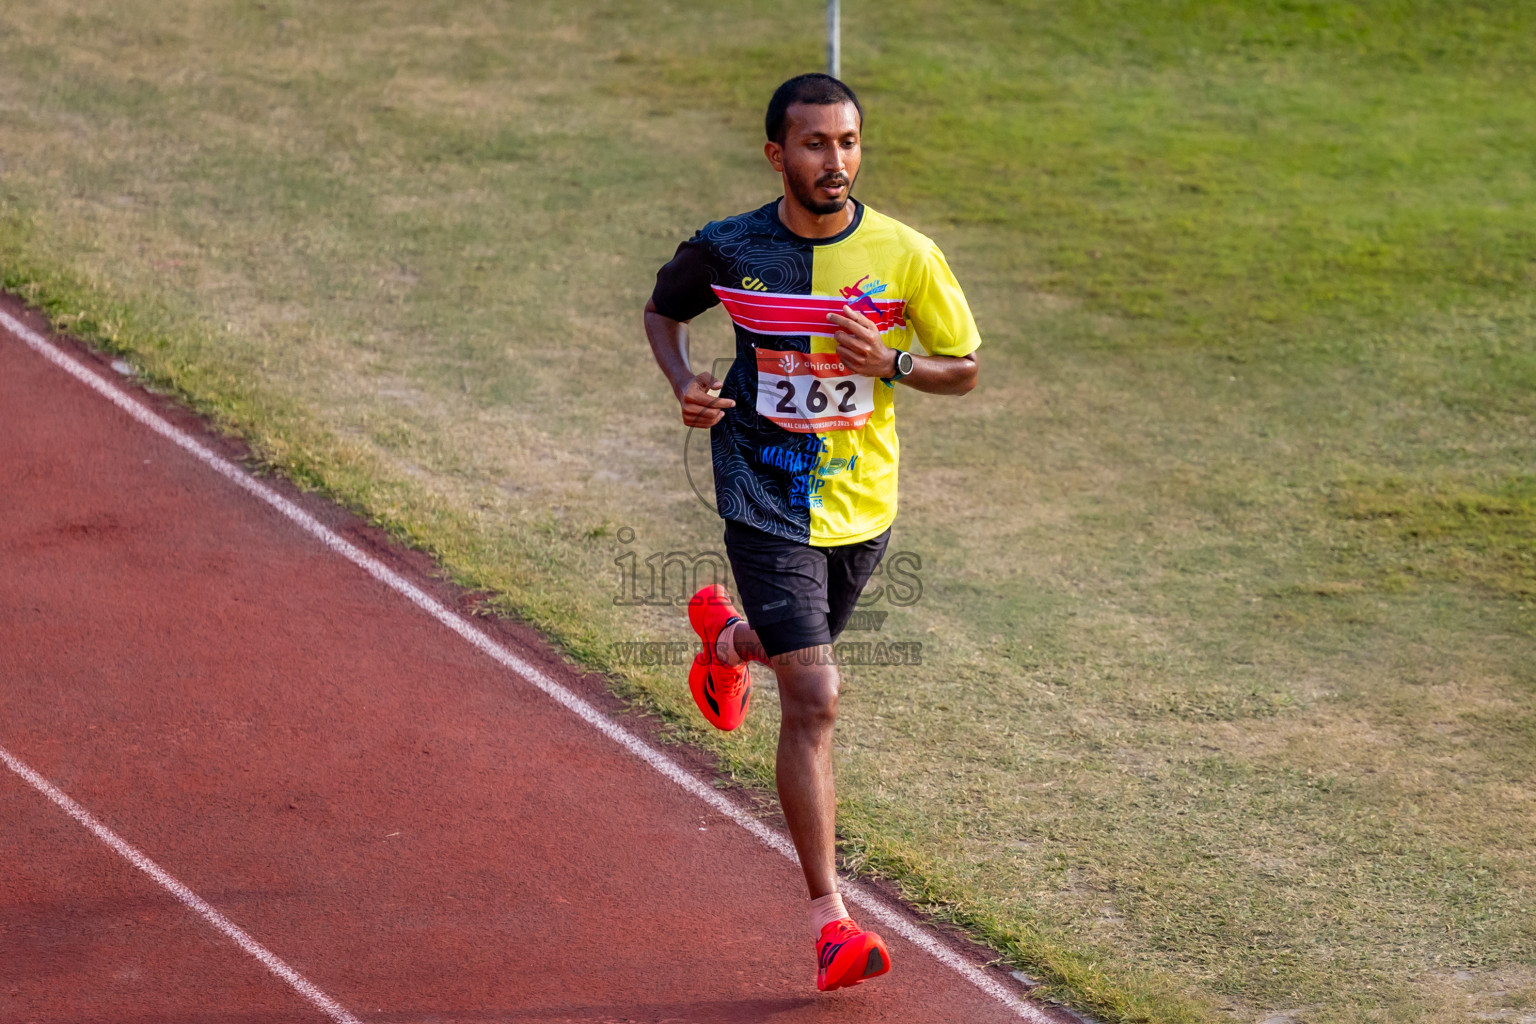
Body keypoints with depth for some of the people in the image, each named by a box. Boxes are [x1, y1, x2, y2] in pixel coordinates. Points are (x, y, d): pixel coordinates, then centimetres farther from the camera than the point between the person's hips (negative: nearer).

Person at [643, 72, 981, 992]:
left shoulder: (905, 256, -10)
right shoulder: (727, 251, -10)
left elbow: (966, 369, 0)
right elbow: (664, 309, 11)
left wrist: (889, 363, -20)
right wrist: (684, 382, -10)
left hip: (863, 502, 3)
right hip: (766, 498, -3)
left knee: (806, 644, 27)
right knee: (814, 702, -12)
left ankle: (725, 634, 66)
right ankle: (831, 919, -9)